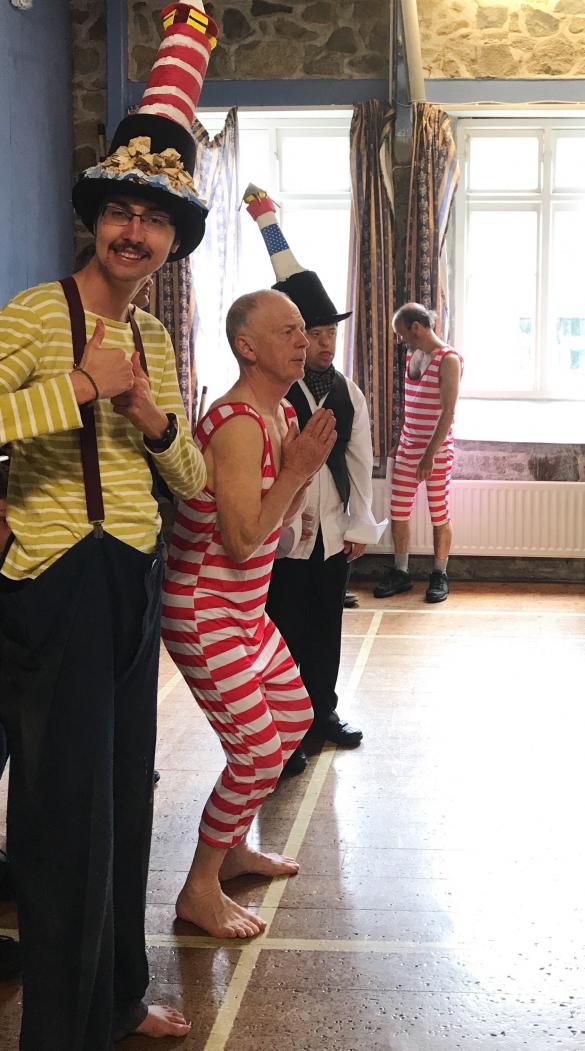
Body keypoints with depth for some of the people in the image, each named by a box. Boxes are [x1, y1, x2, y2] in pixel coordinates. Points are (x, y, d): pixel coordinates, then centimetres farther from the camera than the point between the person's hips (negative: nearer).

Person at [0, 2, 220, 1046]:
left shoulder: (155, 339, 14)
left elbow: (193, 481, 17)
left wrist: (155, 421, -3)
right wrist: (84, 386, -22)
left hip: (137, 582, 8)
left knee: (127, 797, 16)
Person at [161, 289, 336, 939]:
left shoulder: (282, 414, 7)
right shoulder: (238, 424, -24)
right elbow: (241, 543, -26)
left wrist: (306, 465, -4)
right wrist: (297, 469, -22)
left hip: (246, 607, 10)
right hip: (203, 612, -10)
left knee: (294, 717, 20)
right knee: (258, 752, -8)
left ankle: (233, 848, 36)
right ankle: (200, 890, 10)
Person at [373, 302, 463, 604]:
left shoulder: (448, 360, -14)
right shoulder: (412, 355, 10)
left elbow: (448, 412, -18)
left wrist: (430, 454, -21)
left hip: (437, 450, -7)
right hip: (408, 448, 7)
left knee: (439, 516, 3)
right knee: (398, 513, 7)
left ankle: (439, 576, 15)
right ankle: (400, 573, 18)